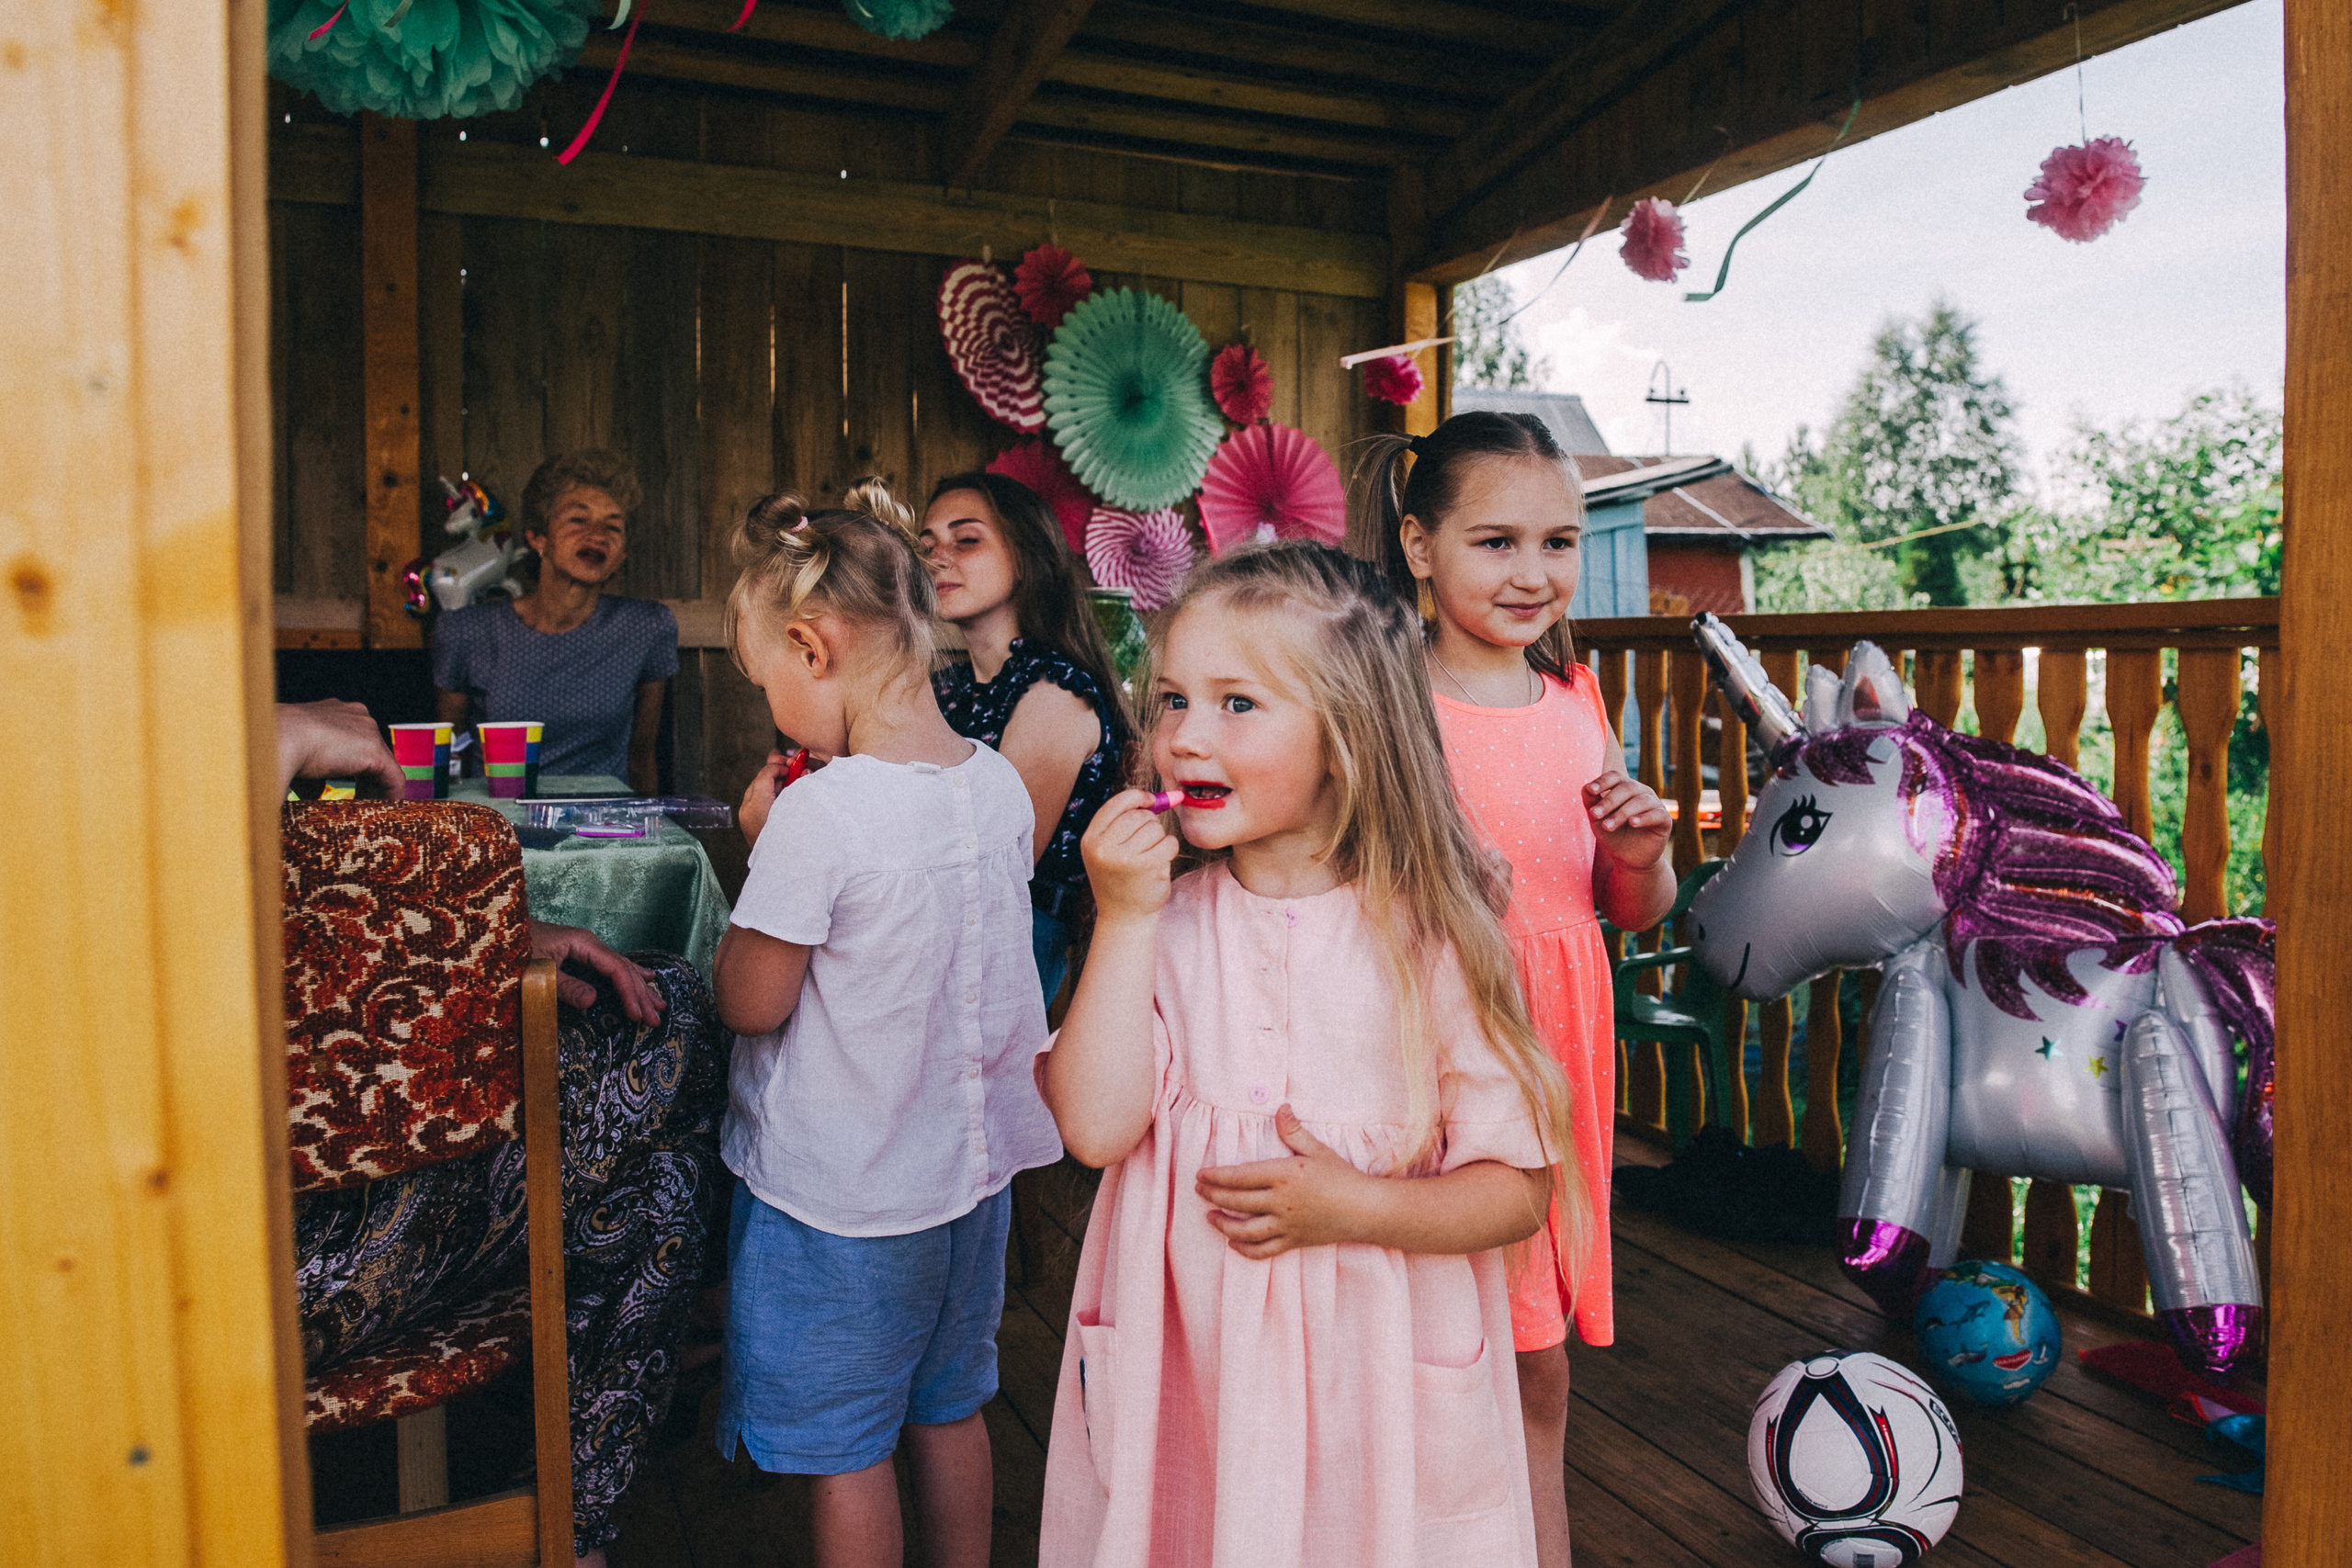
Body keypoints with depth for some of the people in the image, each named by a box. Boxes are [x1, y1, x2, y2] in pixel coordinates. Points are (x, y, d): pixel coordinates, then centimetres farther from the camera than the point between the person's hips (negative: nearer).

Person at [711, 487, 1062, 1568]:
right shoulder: (1001, 786, -5)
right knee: (949, 1413, 24)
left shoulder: (820, 815, -26)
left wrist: (763, 839, -7)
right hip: (969, 1166, 7)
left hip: (838, 1199, -6)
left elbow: (750, 1002, -16)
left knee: (841, 1449, 14)